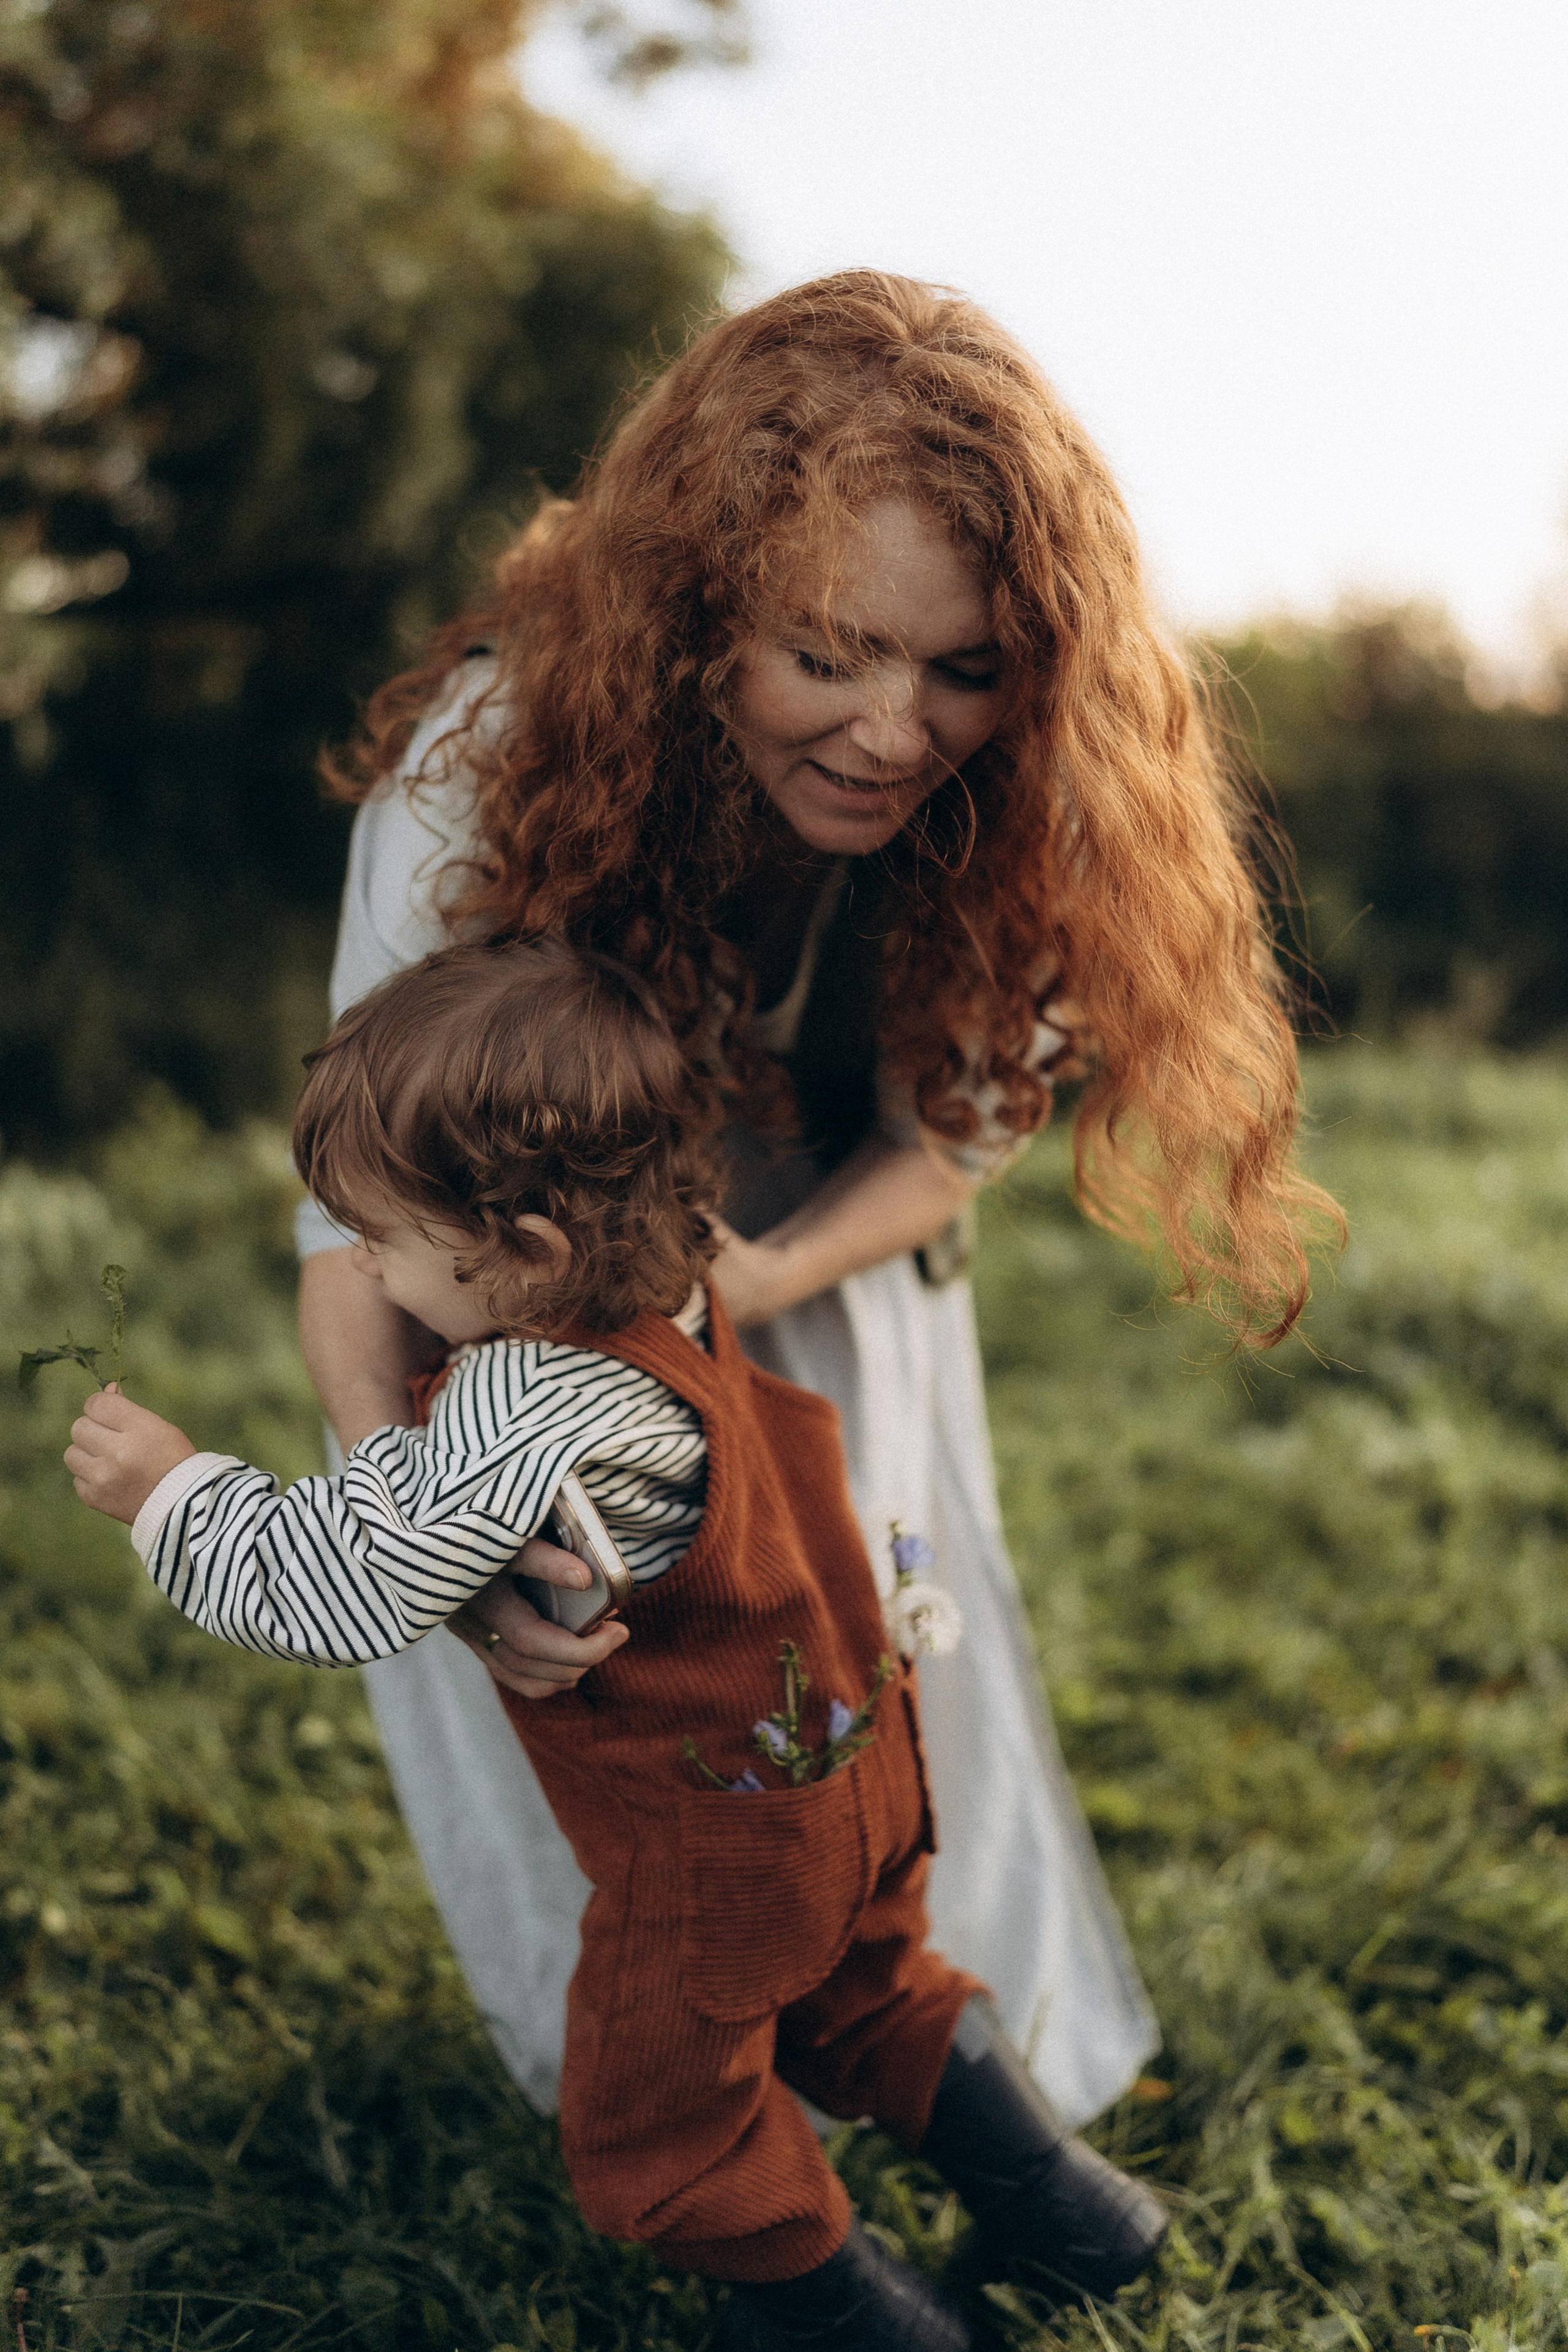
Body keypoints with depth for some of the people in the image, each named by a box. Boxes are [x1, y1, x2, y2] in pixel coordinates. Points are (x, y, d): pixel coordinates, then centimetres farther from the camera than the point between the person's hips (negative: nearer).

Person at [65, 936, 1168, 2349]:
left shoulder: (525, 1419, -34)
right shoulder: (675, 1301, -6)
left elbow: (347, 1594, -29)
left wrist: (179, 1493, -19)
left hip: (718, 1847, -8)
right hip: (859, 1764, 8)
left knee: (650, 2125, 16)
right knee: (863, 1997, 33)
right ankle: (1055, 2193, 37)